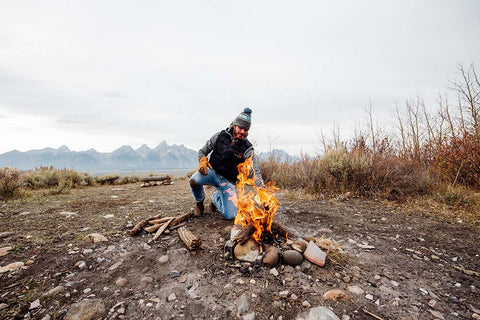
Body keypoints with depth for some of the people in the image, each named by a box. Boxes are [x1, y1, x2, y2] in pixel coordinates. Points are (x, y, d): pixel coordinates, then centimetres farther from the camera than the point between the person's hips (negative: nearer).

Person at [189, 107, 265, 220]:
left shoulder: (247, 149, -9)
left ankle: (216, 197, 23)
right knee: (194, 180, -34)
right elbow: (202, 151, 4)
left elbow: (255, 172, -17)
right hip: (212, 172, 0)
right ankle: (199, 202, 3)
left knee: (230, 216, -12)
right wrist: (203, 160, -19)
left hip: (227, 181, 0)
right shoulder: (220, 136, -4)